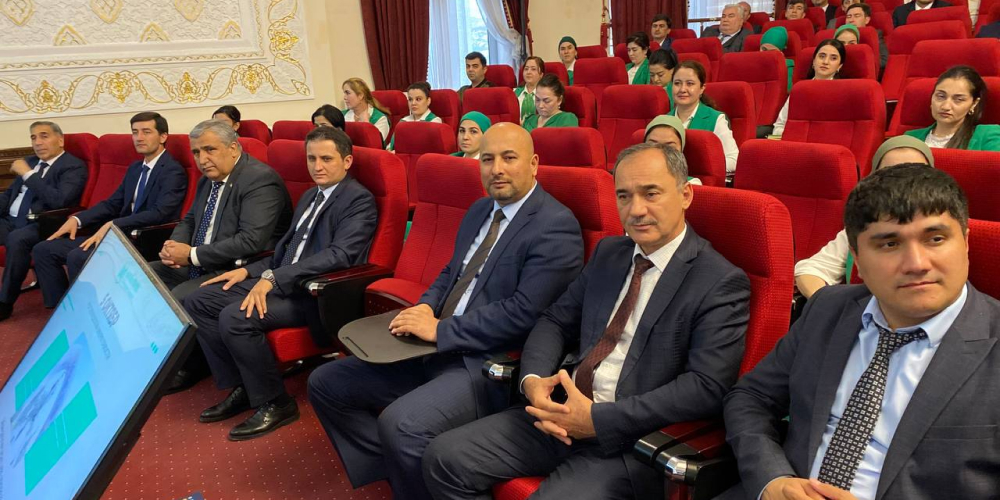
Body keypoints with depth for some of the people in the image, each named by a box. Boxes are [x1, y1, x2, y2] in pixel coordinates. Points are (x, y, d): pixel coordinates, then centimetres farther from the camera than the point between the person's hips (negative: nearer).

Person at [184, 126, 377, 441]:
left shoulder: (359, 200, -10)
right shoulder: (310, 197, 19)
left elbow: (339, 255, -23)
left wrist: (273, 277, -27)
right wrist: (250, 271, 7)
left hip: (317, 293, -9)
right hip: (283, 282, 9)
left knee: (235, 317, -27)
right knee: (199, 302, 2)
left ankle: (275, 403, -7)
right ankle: (240, 389, 10)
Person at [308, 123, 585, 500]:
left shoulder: (556, 227, -13)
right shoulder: (480, 211, 14)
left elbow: (524, 312, -21)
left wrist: (441, 329, -17)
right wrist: (426, 307, 0)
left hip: (490, 366, -9)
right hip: (436, 349, 9)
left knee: (400, 423, -32)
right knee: (325, 383, 6)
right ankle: (390, 466, 15)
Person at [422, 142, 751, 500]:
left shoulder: (721, 282, -8)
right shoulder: (608, 253, 12)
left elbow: (706, 386, -17)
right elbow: (555, 321, 13)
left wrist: (598, 420, -21)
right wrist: (533, 380, -9)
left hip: (629, 442, -6)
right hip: (561, 414, 6)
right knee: (445, 458, -6)